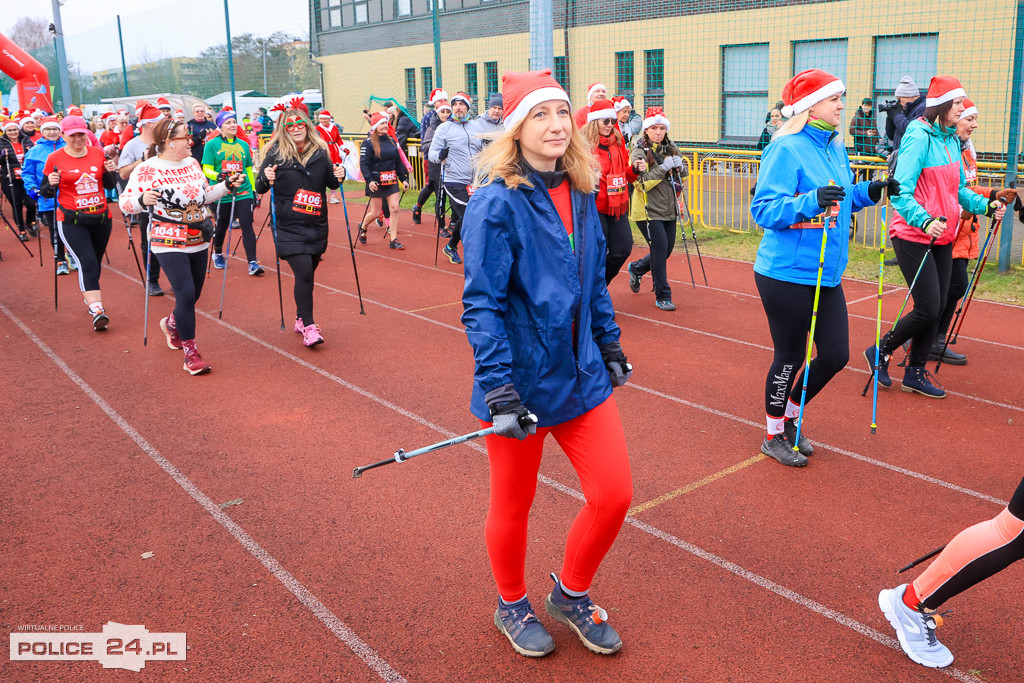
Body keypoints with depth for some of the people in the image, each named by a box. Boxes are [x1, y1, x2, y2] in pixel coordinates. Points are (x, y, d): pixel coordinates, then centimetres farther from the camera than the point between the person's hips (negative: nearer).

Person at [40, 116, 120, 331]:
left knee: (95, 263, 16)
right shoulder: (55, 159, -5)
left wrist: (110, 172, -8)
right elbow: (45, 193, 0)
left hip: (101, 218, 4)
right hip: (72, 222, -4)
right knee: (87, 264, -16)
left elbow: (110, 185, 12)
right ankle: (97, 311, -19)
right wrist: (51, 185, -21)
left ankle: (90, 298, 38)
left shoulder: (98, 153, 4)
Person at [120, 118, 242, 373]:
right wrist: (142, 200, -32)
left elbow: (204, 195, 20)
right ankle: (190, 355, -4)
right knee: (186, 294, -14)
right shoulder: (146, 170, -12)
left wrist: (227, 185, 10)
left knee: (194, 294, 15)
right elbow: (125, 202, -13)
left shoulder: (192, 163, 7)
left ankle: (171, 323, 48)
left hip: (198, 240, 7)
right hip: (169, 243, -7)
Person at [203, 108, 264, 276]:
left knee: (247, 226, -9)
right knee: (221, 226, 12)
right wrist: (218, 176, -26)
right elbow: (206, 169, -7)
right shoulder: (212, 145, -3)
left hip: (243, 192, 2)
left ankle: (252, 263, -11)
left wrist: (253, 189, 16)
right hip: (221, 194, -2)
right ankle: (218, 254, 39)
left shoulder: (243, 145, 10)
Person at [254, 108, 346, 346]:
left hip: (317, 226, 4)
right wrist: (266, 178, -22)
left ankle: (301, 319, 32)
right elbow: (260, 189, -1)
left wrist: (338, 176, -6)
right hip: (290, 227, -4)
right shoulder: (276, 153, -5)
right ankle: (309, 326, -4)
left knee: (307, 274, 13)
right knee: (304, 273, -15)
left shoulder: (320, 152, 4)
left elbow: (331, 184, 15)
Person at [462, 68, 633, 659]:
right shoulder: (496, 202, -16)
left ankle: (572, 593, 34)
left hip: (581, 375, 6)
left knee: (614, 494, 6)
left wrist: (610, 345, 18)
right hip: (522, 382, -6)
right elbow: (482, 304, -18)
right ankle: (513, 606, 41)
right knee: (514, 505, 13)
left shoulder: (579, 193, 4)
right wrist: (497, 388, -23)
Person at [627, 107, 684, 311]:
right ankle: (662, 296, 1)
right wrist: (663, 168, -23)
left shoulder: (671, 148, 9)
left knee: (667, 249, 12)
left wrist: (679, 166, -4)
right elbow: (641, 183, -17)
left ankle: (636, 268, 40)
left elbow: (684, 173, 18)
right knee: (660, 248, -11)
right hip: (649, 210, -7)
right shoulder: (639, 151, -9)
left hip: (669, 209, 7)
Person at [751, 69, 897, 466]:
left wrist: (870, 192, 5)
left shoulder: (835, 148, 11)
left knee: (836, 356, 11)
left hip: (826, 275, 8)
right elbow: (764, 209, -22)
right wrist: (811, 201, -34)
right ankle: (774, 436, 26)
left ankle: (789, 417, 33)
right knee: (790, 356, 4)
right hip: (787, 274, -8)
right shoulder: (786, 149, -15)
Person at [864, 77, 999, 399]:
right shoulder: (919, 137, -14)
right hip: (913, 235, -8)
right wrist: (924, 221, -35)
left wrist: (985, 205, 1)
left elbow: (958, 189, 18)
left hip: (942, 235, 8)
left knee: (937, 307, 9)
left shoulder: (952, 140, 11)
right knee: (928, 308, -9)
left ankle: (915, 373, 20)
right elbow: (901, 192, -22)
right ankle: (879, 352, 13)